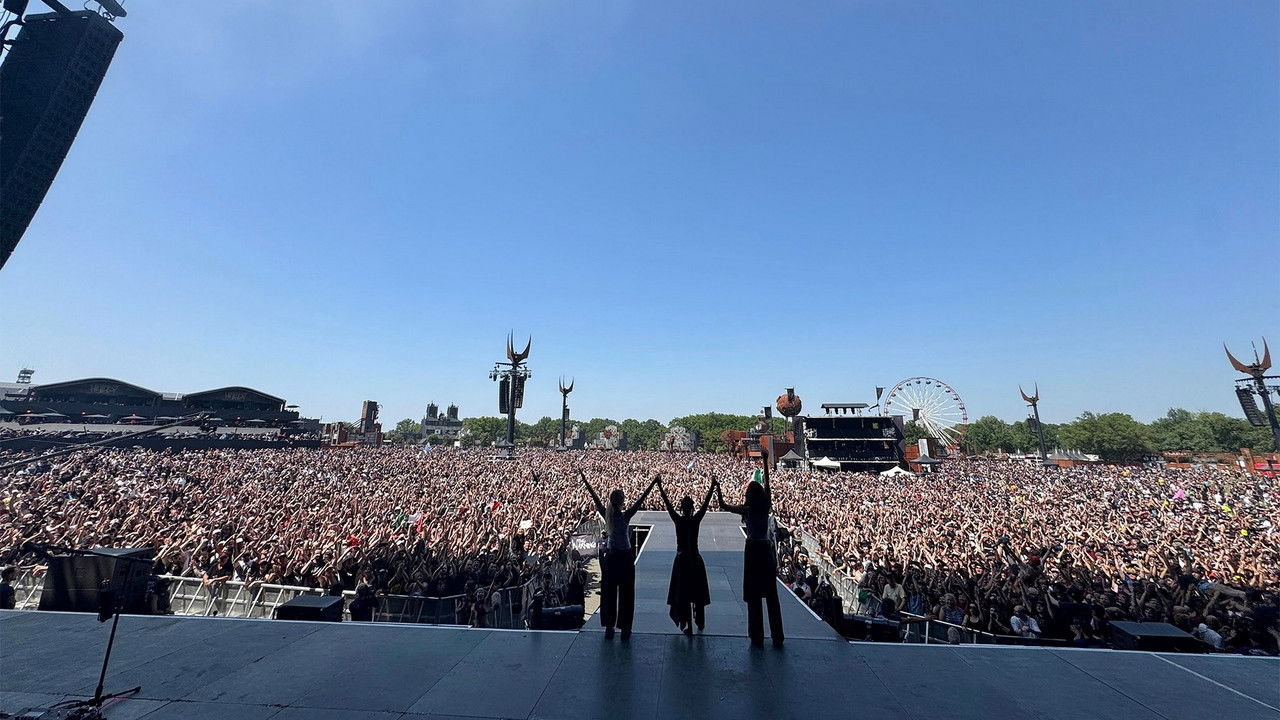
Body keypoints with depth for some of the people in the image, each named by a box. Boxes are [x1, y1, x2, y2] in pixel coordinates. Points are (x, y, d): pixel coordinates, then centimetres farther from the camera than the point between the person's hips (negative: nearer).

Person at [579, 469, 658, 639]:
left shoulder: (606, 514, -7)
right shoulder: (626, 516, -16)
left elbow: (594, 496, -1)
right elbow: (641, 499, -16)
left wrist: (584, 479, 5)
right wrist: (654, 482, -13)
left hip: (610, 556, 4)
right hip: (625, 557, -4)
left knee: (609, 591, 13)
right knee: (625, 593, 7)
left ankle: (609, 626, 21)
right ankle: (624, 627, 14)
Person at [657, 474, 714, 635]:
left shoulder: (678, 519, -11)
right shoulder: (696, 519, -10)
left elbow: (667, 503, -10)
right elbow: (706, 503, -7)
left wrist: (660, 487, -8)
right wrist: (712, 487, -4)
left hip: (682, 560, -1)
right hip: (695, 560, 2)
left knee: (682, 593, 6)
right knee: (698, 592, 16)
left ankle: (688, 625, 4)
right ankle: (699, 623, 28)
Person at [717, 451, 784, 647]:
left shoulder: (747, 510, -11)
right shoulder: (766, 507, -1)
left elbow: (723, 506, -5)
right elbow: (767, 483, 9)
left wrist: (717, 488, 4)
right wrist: (765, 461, 14)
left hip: (753, 550, -4)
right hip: (767, 549, 4)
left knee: (754, 596, 4)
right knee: (771, 595, 12)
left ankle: (757, 637, 10)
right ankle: (777, 637, 18)